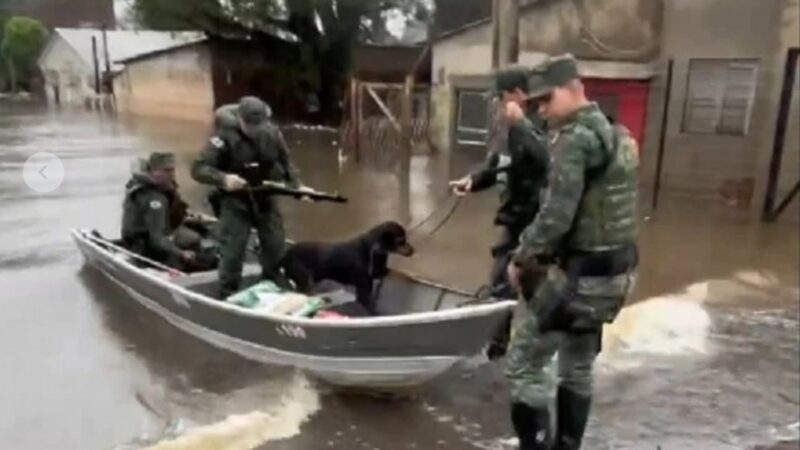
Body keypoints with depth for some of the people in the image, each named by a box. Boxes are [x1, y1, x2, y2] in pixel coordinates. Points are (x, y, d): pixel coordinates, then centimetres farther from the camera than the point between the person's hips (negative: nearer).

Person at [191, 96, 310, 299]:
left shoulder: (272, 133, -8)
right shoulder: (224, 137, -20)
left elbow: (285, 163, 5)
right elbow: (198, 169, -22)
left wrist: (297, 186, -9)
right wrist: (223, 178, -39)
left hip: (265, 199, 4)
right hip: (235, 201, -4)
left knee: (275, 246, 16)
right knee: (232, 251, -1)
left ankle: (276, 288, 40)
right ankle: (227, 295, 17)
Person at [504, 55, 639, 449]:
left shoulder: (576, 137, -17)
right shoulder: (616, 135, 12)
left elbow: (556, 216, -24)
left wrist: (522, 258, -8)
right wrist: (547, 255, 11)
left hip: (582, 275, -10)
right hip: (613, 270, 10)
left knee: (524, 363, 2)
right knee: (577, 367, 21)